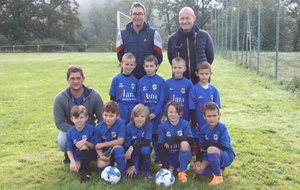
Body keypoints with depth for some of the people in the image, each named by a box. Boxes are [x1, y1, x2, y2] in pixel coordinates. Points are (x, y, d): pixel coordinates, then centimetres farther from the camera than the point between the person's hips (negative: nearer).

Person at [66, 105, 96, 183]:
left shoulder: (90, 129, -13)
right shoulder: (70, 132, -5)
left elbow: (94, 146, -10)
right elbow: (69, 150, -3)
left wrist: (85, 142, -29)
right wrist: (73, 162, -18)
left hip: (88, 155, -1)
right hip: (77, 157, 1)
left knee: (83, 145, -32)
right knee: (72, 168, -28)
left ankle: (86, 171, -20)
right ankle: (81, 165, 8)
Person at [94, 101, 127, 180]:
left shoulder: (121, 123, -18)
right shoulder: (98, 128, -8)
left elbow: (120, 141, -22)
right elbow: (97, 146, -5)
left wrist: (103, 144, -16)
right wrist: (101, 156, -26)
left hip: (118, 152, -2)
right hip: (106, 152, 2)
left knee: (117, 147, -36)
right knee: (101, 165, -28)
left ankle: (122, 172, -15)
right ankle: (111, 162, 10)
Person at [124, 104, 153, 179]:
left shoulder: (148, 125, -16)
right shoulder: (129, 127, -15)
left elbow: (147, 142, -23)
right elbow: (126, 146, -14)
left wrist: (132, 147, -33)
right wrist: (131, 165, -19)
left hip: (143, 151, 0)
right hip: (133, 153, 0)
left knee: (145, 149, -34)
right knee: (132, 174, -21)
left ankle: (146, 170, -7)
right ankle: (138, 165, 16)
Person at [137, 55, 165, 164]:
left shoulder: (160, 81, -3)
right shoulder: (141, 81, 4)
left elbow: (162, 98, -6)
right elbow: (139, 98, 3)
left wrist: (155, 113, -13)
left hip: (156, 113, -2)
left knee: (156, 135, 5)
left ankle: (158, 157, 18)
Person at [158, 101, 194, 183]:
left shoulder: (185, 124, -7)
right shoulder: (163, 126, -6)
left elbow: (191, 141, -20)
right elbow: (161, 147, -8)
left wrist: (175, 138, -31)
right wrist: (165, 166, -16)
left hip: (183, 157, 0)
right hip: (169, 159, 0)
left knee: (185, 143, -32)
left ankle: (182, 172, -14)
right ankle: (173, 168, 10)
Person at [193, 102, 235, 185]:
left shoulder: (222, 127, -20)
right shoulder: (203, 128, -4)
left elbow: (224, 147, -21)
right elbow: (201, 146, 2)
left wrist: (207, 144, -19)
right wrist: (198, 160, -12)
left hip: (226, 156, -6)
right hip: (212, 156, 6)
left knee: (211, 149, -36)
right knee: (198, 170, -17)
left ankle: (218, 177, -17)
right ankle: (218, 167, 10)